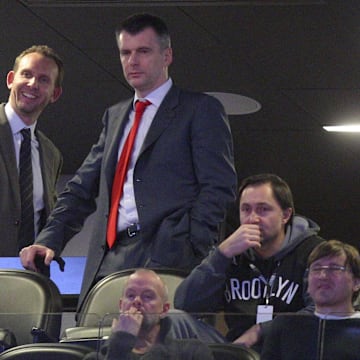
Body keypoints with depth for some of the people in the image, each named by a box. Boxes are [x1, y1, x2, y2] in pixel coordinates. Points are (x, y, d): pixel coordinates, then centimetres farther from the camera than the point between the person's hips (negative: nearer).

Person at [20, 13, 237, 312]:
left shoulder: (201, 110, 7)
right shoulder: (115, 116, 27)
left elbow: (219, 187, -2)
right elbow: (82, 189, 24)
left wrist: (192, 249, -15)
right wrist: (49, 241, 8)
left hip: (167, 259, -6)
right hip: (108, 262, 6)